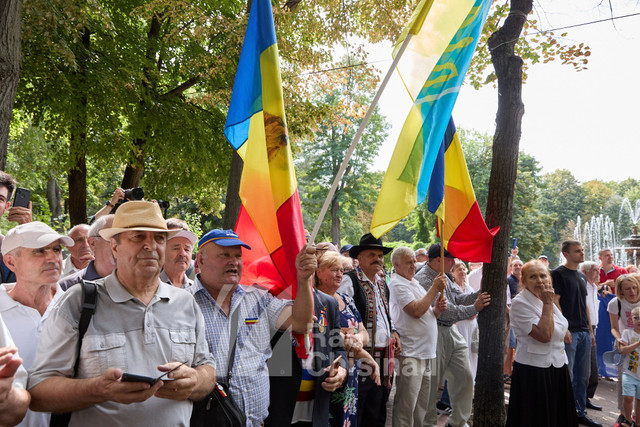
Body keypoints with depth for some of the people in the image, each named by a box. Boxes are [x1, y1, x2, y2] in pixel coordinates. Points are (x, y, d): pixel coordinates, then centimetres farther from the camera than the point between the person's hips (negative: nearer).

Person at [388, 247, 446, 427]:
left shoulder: (414, 283, 18)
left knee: (421, 405, 15)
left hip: (426, 352, 9)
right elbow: (416, 311, -21)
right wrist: (435, 289, -13)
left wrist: (438, 309, 2)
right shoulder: (397, 284, -10)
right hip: (410, 354, -9)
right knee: (406, 406, -4)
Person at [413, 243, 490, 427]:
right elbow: (444, 310, -23)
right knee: (432, 382, 4)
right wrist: (474, 308, -22)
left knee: (465, 377, 10)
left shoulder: (442, 276, 10)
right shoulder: (423, 280, -20)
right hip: (435, 334, -9)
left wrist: (478, 294, -5)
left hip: (451, 332, 9)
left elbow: (458, 298, 11)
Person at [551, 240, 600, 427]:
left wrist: (590, 330, 16)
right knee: (566, 376, -3)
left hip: (584, 332, 8)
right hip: (568, 332, -8)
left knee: (583, 376, 13)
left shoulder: (582, 276, 16)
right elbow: (555, 303, -13)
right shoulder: (558, 274, -8)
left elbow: (584, 305, 20)